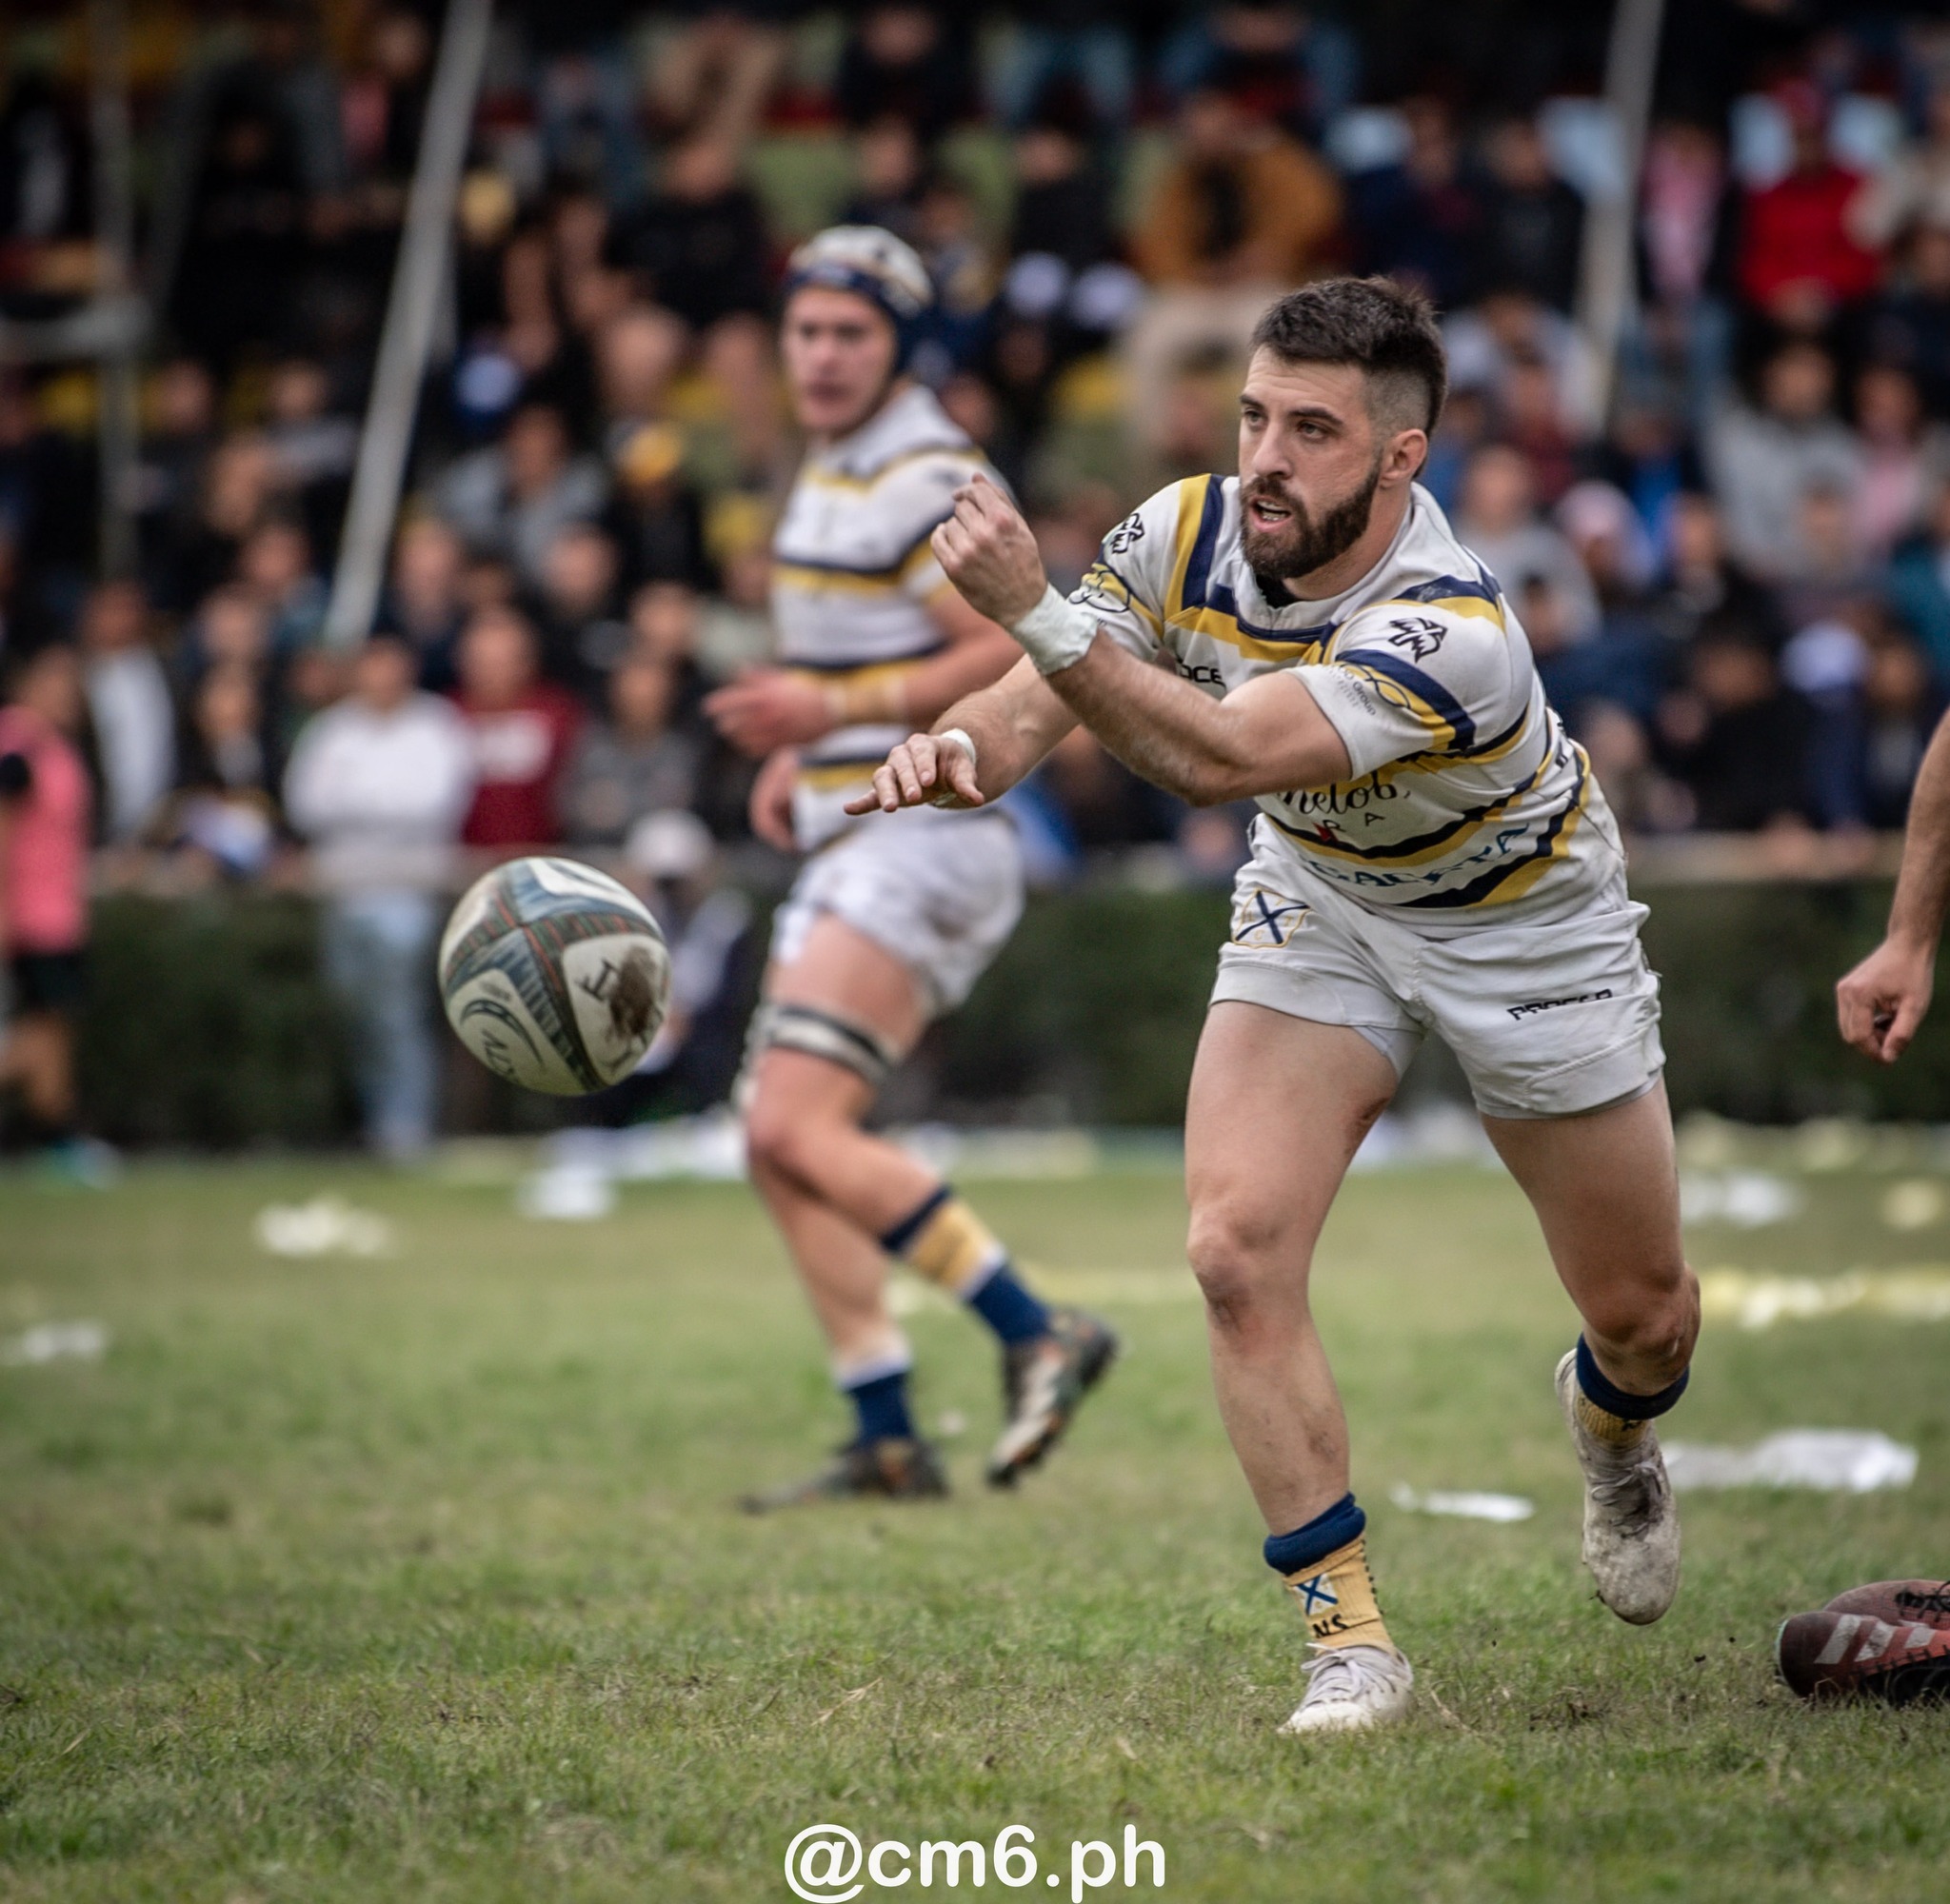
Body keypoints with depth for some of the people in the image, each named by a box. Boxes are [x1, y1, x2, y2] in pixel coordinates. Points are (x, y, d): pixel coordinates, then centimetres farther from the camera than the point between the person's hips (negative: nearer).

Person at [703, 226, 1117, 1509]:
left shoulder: (927, 477, -13)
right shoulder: (832, 471, 18)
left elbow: (1013, 654, -19)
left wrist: (834, 710, -22)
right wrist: (801, 760, 15)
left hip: (924, 841, -10)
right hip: (852, 841, 10)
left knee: (802, 1127, -18)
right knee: (780, 1145, 5)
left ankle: (1037, 1334, -15)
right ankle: (889, 1443, 7)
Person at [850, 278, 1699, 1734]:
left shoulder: (1449, 630, -39)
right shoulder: (1190, 532, -21)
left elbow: (1218, 759, -48)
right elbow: (1039, 701, -14)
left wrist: (1035, 613, -56)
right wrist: (959, 745, -38)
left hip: (1524, 923, -3)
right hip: (1319, 898, 4)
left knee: (1645, 1316, 7)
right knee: (1238, 1250, -18)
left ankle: (1615, 1425, 47)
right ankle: (1351, 1638, -6)